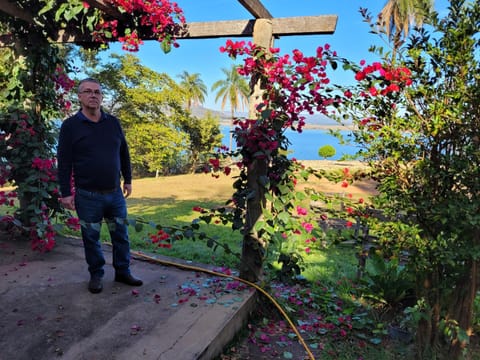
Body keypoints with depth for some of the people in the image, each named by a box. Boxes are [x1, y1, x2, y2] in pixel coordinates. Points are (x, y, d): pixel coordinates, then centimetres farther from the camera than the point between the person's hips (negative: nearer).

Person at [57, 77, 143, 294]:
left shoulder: (113, 122, 6)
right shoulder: (70, 126, -5)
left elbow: (124, 153, 13)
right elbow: (64, 162, -5)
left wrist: (127, 180, 12)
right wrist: (65, 193, -8)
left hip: (115, 193, 3)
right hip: (87, 196, -3)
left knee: (121, 235, 11)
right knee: (91, 238, 10)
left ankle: (123, 272, 26)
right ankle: (96, 275, 28)